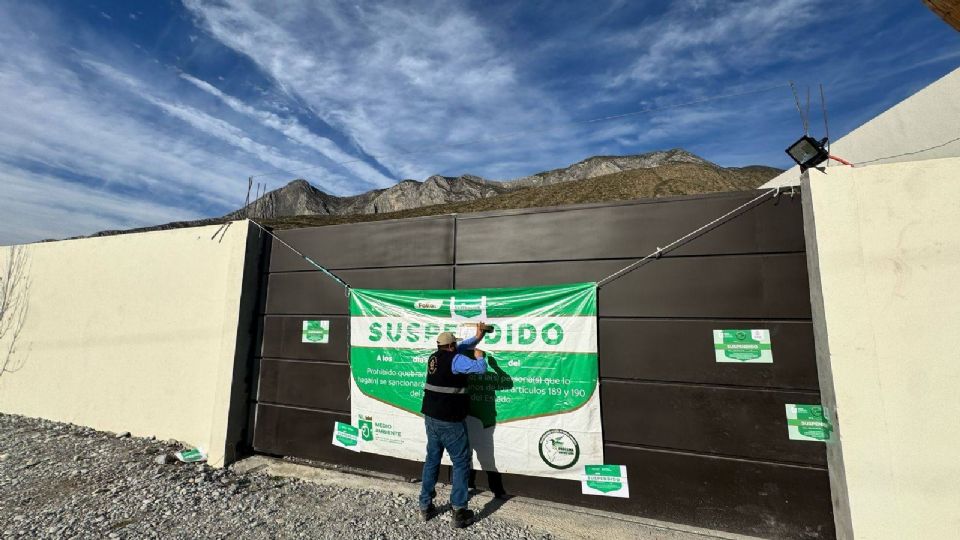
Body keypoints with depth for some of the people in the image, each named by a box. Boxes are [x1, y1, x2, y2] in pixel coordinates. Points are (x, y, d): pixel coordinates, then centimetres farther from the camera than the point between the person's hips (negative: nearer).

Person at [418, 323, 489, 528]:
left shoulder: (434, 357, 7)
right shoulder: (455, 360, -17)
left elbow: (459, 349, 19)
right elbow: (481, 368, -18)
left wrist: (477, 337, 15)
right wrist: (480, 356, 3)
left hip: (431, 418, 8)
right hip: (450, 422, -8)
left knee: (432, 460, 19)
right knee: (462, 462, 6)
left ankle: (425, 506, 28)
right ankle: (459, 511, 10)